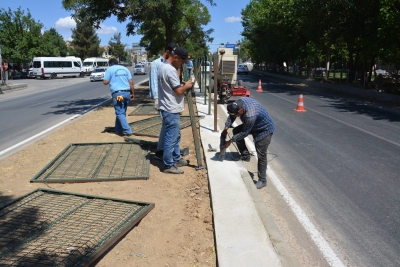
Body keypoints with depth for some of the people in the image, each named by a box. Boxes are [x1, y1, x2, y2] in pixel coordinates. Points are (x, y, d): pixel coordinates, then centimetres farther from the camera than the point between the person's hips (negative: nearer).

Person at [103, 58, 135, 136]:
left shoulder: (110, 69, 4)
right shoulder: (125, 69, 16)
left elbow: (105, 82, -3)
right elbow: (131, 82, 9)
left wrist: (110, 80, 18)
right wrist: (132, 93, 11)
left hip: (118, 93, -5)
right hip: (127, 93, 5)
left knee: (120, 113, -2)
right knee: (122, 112, 15)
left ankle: (128, 131, -12)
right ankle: (119, 130, 22)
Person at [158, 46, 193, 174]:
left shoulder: (163, 67, 13)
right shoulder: (170, 70, -20)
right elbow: (178, 91, -20)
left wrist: (182, 85, 12)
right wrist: (186, 86, -2)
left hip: (170, 109, 11)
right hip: (171, 110, -11)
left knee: (175, 136, 20)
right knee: (171, 138, -2)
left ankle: (176, 159, 32)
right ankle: (169, 166, 7)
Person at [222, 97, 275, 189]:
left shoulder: (250, 115, -41)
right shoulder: (239, 102, -19)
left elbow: (244, 133, -28)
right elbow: (231, 116, -2)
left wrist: (230, 141, -18)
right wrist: (225, 129, -10)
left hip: (264, 130, -8)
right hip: (254, 125, 9)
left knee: (261, 155, -5)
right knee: (236, 131, 1)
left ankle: (262, 181, 9)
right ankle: (246, 156, 11)